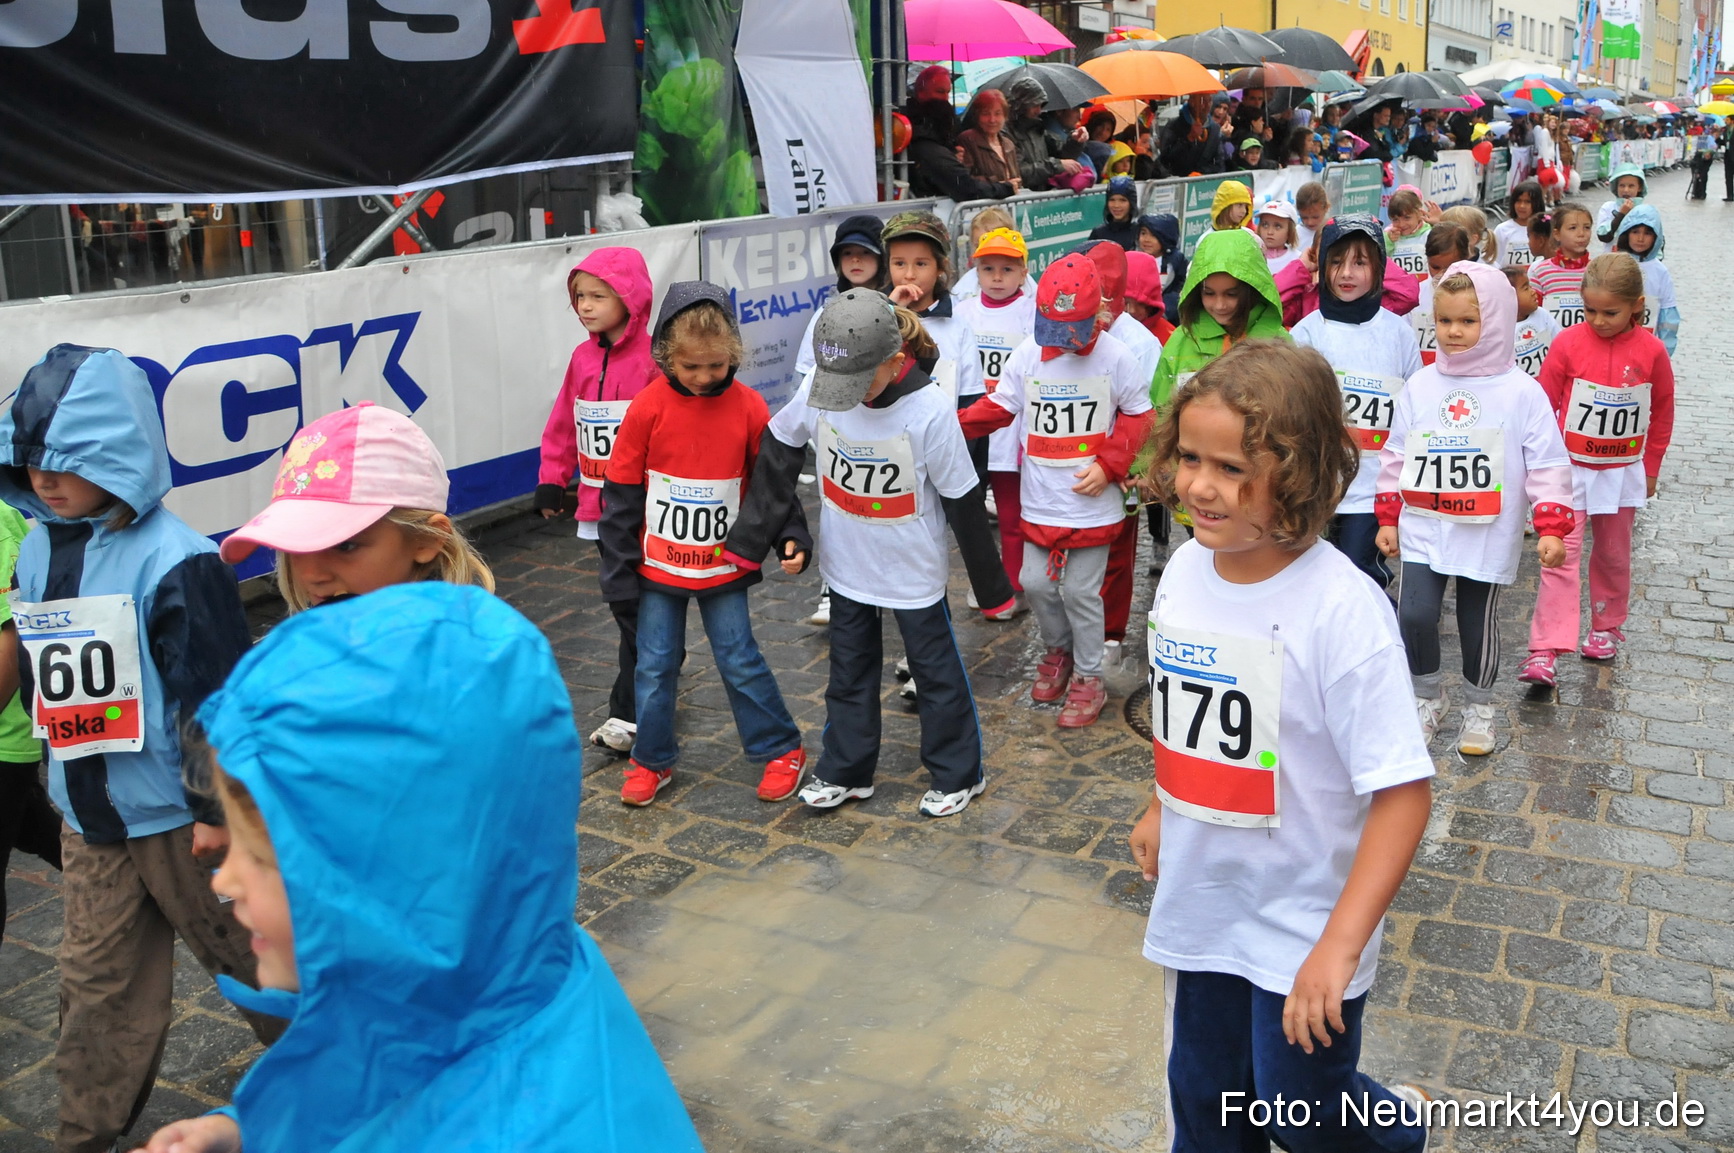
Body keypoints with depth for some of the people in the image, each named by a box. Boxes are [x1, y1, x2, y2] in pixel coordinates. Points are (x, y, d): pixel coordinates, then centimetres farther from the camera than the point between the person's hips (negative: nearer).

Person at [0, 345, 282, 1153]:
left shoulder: (174, 561, -20)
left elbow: (218, 697, -18)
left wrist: (218, 807, -14)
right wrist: (66, 779, 17)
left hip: (177, 811, -6)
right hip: (88, 814, 6)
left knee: (246, 953, 12)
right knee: (98, 983, 15)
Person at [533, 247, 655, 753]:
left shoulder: (653, 357, -14)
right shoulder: (583, 358, 9)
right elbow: (563, 424, 16)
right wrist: (552, 478, 15)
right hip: (598, 504, 7)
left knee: (638, 609, -1)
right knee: (624, 603, 15)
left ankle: (630, 711, 6)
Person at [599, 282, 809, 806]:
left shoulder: (748, 407, -9)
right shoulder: (649, 406, -11)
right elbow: (622, 492, -5)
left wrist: (790, 537, -12)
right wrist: (619, 568, -4)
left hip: (724, 565, 0)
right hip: (658, 566, 1)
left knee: (740, 661, 7)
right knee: (655, 665, 10)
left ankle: (781, 750, 24)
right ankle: (652, 759, 28)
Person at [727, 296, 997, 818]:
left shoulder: (930, 410, -27)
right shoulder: (819, 386, -16)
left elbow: (961, 499, -16)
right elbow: (778, 456, -2)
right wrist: (747, 539, -1)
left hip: (914, 568, -4)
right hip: (847, 562, 4)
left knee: (936, 670, 12)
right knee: (849, 668, 18)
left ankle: (958, 775, 31)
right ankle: (845, 771, 35)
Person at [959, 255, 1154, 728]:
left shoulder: (1116, 359, -8)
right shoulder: (1027, 355, -2)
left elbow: (1137, 417, 0)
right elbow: (998, 407, 3)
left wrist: (1109, 465, -11)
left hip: (1091, 504, -3)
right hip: (1040, 501, 4)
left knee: (1081, 591, 1)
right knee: (1036, 583, 9)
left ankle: (1088, 677, 20)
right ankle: (1059, 649, 38)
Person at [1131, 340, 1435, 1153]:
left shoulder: (1340, 609, -27)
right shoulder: (1185, 568, -7)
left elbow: (1402, 790, -25)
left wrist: (1340, 946, -27)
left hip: (1302, 925, -5)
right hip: (1203, 902, 6)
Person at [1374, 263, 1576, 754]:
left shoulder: (1522, 392, -6)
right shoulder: (1420, 386, 2)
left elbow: (1548, 465, -5)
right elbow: (1396, 455, 9)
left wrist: (1552, 528, -10)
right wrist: (1388, 517, 9)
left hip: (1488, 537, -2)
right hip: (1424, 529, 2)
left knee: (1479, 623, 9)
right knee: (1415, 615, -8)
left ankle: (1479, 708, 31)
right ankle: (1427, 696, 18)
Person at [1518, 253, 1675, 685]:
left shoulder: (1651, 351, -7)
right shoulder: (1568, 343, -11)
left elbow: (1662, 413, 6)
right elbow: (1544, 404, -2)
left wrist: (1650, 468, 11)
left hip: (1622, 471, 2)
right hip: (1571, 467, -2)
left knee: (1613, 553, 15)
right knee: (1561, 552, -8)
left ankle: (1607, 628, 35)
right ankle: (1544, 651, -10)